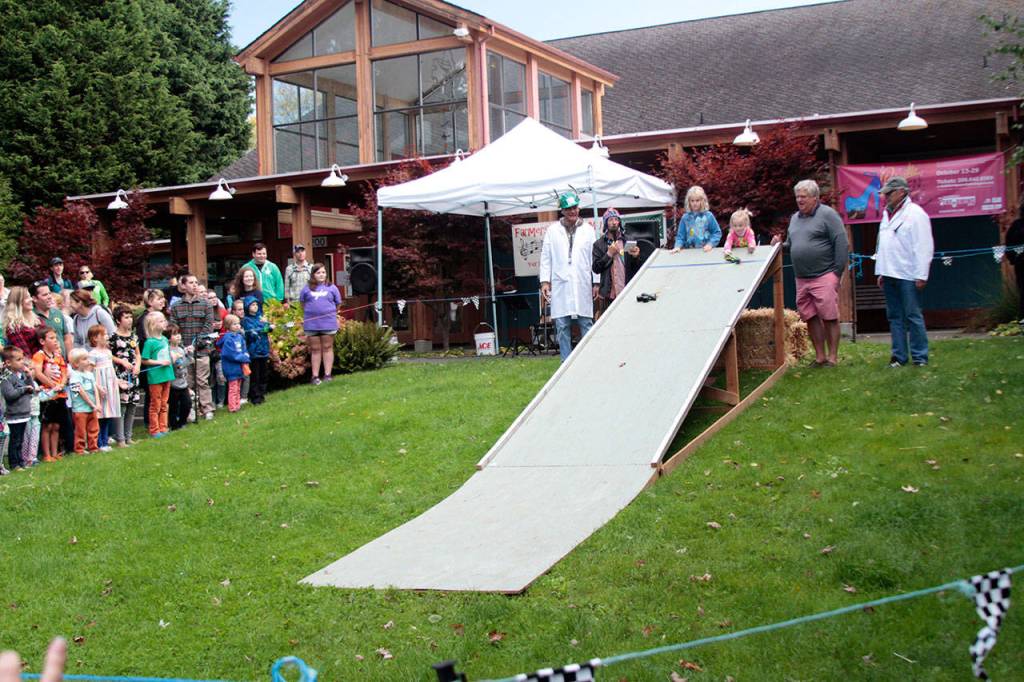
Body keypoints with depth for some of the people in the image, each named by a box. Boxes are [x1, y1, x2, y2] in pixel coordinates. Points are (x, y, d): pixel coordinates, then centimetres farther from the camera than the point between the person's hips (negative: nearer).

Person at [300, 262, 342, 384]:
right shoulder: (307, 288, 6)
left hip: (328, 323, -1)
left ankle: (327, 375, 9)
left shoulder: (331, 288, 4)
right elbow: (302, 303, 16)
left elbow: (338, 304, 10)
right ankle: (315, 376, 9)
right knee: (315, 349, 7)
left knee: (327, 348, 5)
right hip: (311, 323, 1)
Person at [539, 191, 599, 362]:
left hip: (582, 284, 0)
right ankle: (567, 362, 6)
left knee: (586, 323, 0)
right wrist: (545, 281, 0)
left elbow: (595, 257, 8)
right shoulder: (552, 230, 7)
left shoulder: (588, 230, 9)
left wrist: (596, 283, 3)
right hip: (560, 284, 0)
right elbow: (545, 257, 7)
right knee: (562, 326, 1)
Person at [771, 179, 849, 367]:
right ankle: (820, 356, 16)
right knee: (810, 318, 8)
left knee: (829, 317, -5)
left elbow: (842, 243, -9)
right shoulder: (795, 218, 18)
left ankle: (832, 357, 2)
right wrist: (781, 244, 5)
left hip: (824, 276, -7)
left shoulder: (827, 214, -4)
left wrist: (837, 271, -13)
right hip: (802, 279, 7)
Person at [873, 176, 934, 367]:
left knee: (913, 316, -4)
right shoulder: (887, 214, 17)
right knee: (894, 316, 8)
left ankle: (919, 356, 2)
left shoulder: (915, 213, -7)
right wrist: (880, 272, 16)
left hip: (907, 275, -8)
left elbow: (924, 247, -12)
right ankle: (899, 355, 13)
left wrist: (921, 275, -16)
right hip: (889, 273, 8)